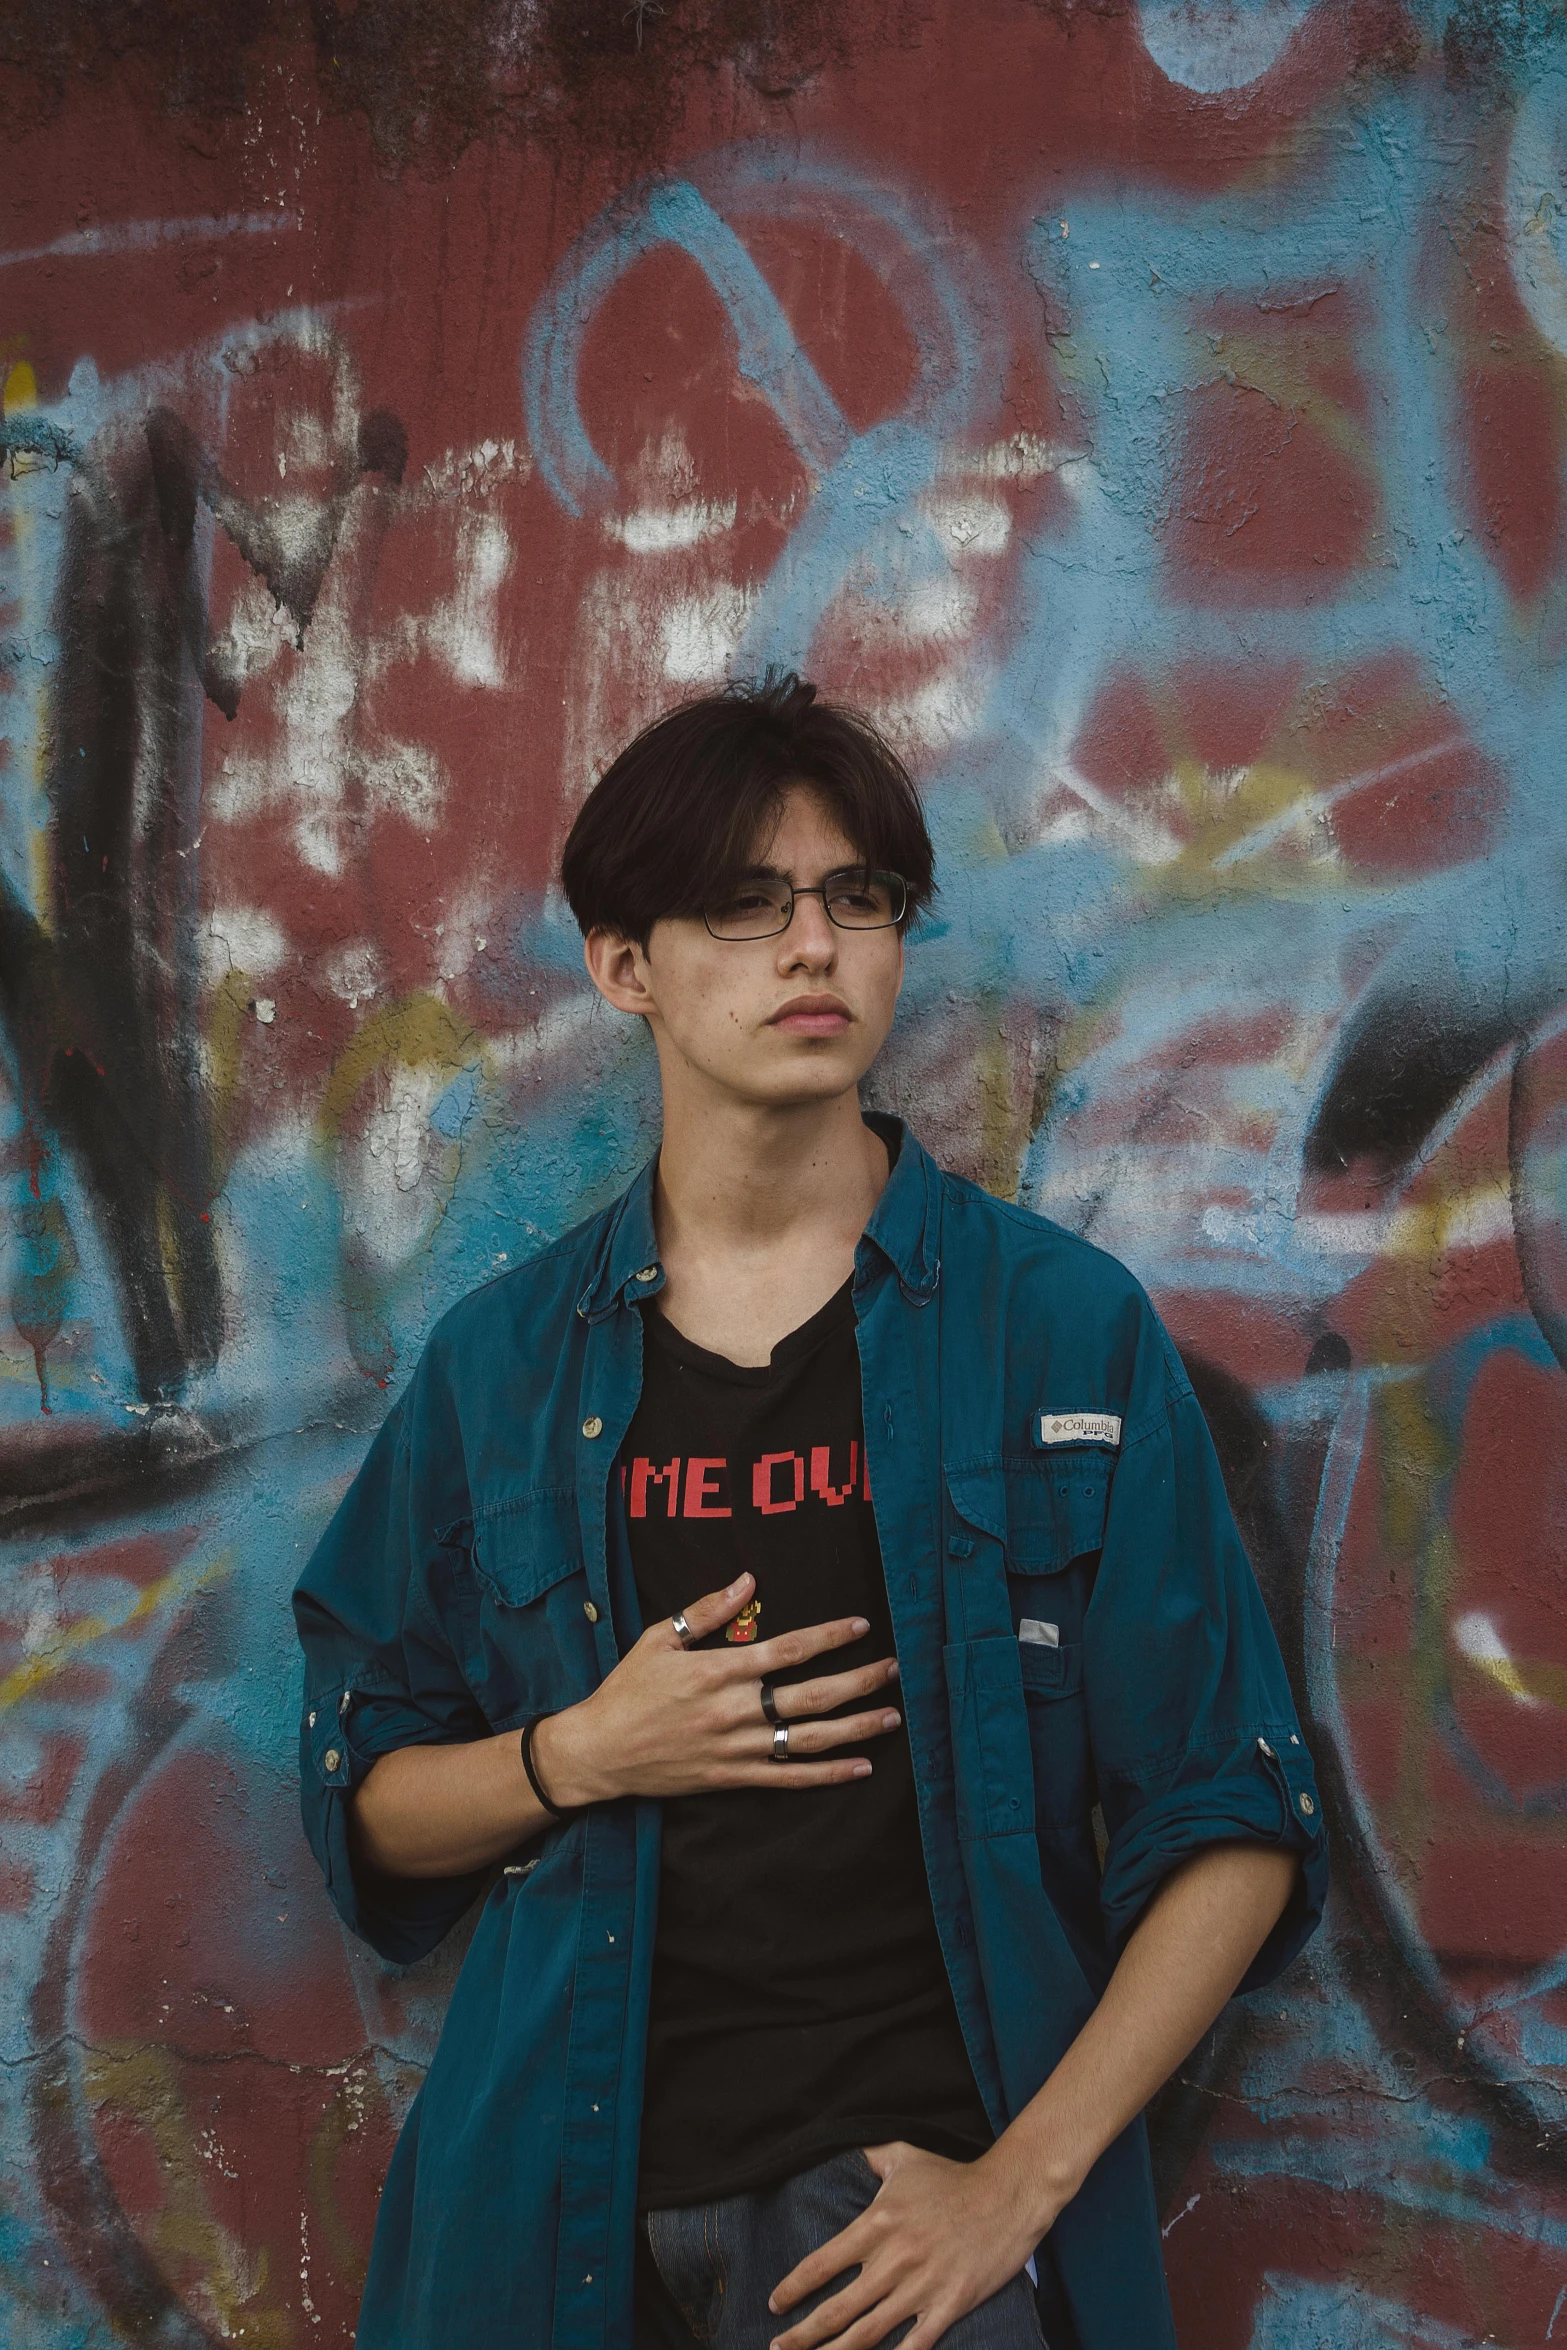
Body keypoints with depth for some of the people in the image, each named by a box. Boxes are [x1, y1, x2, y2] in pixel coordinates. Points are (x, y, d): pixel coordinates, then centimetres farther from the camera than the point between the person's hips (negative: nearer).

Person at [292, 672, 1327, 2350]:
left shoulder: (1063, 1327, -1)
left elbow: (1231, 1822, -2)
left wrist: (1020, 2180, -9)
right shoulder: (502, 1363, 6)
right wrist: (582, 1755, -7)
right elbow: (364, 1802, 12)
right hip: (565, 2185, 2)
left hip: (902, 2173, -1)